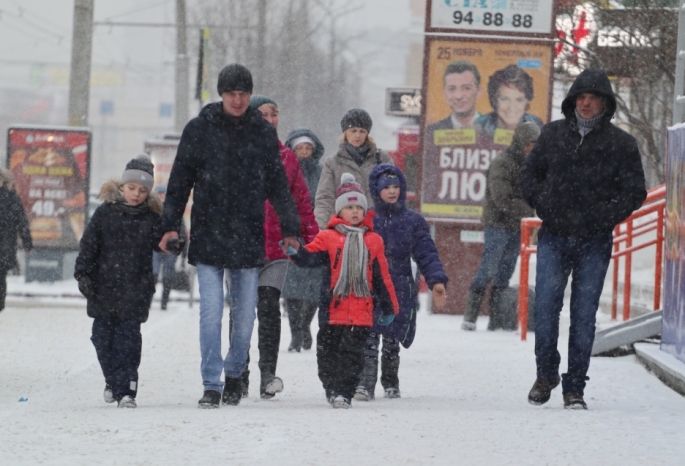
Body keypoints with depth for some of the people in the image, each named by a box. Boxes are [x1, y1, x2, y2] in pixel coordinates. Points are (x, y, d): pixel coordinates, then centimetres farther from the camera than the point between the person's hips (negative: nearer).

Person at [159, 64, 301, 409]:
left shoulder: (263, 133, 6)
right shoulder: (199, 130, 2)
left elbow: (278, 186, 12)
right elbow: (180, 180, 4)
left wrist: (290, 229, 7)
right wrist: (170, 225, -3)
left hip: (248, 238, 2)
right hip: (208, 236, -2)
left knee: (245, 313, 7)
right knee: (211, 312, -8)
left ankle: (235, 373, 27)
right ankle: (211, 385, -5)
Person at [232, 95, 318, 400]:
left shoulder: (287, 158, 11)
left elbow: (301, 201, 14)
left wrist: (310, 238, 9)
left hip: (276, 246, 1)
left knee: (269, 307, -9)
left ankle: (268, 374, -12)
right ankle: (239, 375, 14)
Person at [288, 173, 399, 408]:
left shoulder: (373, 241, 11)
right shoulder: (328, 238, 4)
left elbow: (382, 276, 14)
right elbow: (311, 256, -7)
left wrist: (389, 307, 16)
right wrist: (296, 253, -30)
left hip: (361, 310, 1)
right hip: (333, 308, 0)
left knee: (352, 353, -6)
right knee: (328, 351, 5)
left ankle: (343, 392, -4)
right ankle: (332, 387, 21)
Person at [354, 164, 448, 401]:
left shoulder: (413, 221, 4)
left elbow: (426, 254, 1)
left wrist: (437, 281, -11)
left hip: (400, 290, 1)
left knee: (392, 340, 11)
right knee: (369, 337, -11)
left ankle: (390, 382, 28)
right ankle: (365, 383, -12)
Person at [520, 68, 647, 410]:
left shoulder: (621, 144, 1)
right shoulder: (553, 134, 7)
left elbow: (635, 192, 2)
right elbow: (529, 173, 16)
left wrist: (603, 216, -10)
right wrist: (543, 204, -1)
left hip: (594, 243, -1)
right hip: (553, 238, 1)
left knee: (584, 316, 0)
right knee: (545, 308, -6)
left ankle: (574, 387, 7)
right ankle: (546, 374, 14)